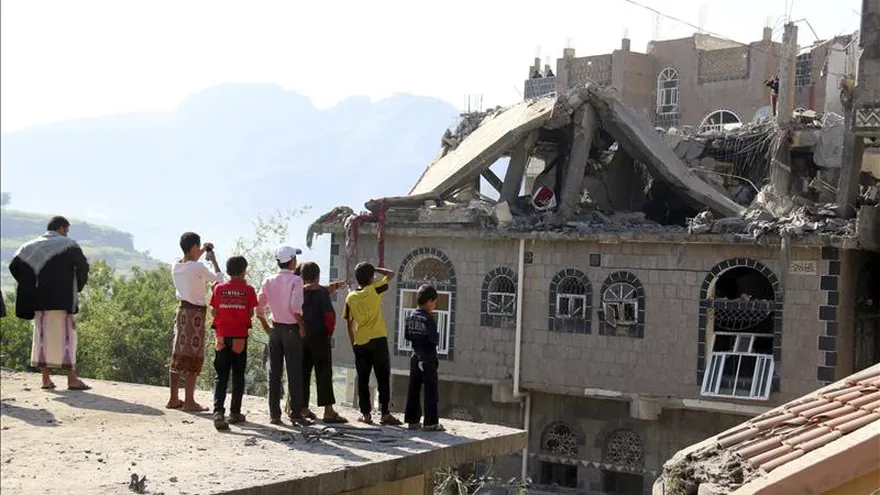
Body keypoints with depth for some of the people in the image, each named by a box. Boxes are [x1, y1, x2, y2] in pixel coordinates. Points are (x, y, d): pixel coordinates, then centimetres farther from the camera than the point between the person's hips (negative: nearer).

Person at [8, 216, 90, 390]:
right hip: (62, 300, -5)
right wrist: (77, 287, 1)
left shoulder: (31, 246, 11)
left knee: (42, 337, 9)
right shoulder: (68, 245, -4)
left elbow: (14, 266, 3)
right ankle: (72, 379, -3)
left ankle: (46, 379, 8)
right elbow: (83, 265, -15)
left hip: (39, 300, 5)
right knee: (65, 336, -1)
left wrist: (32, 289, 8)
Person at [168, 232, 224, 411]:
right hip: (196, 313, -7)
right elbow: (219, 279, -4)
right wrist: (213, 260, 9)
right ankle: (189, 401, -1)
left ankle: (174, 399, 16)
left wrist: (202, 252, 28)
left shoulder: (176, 266, 6)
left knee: (178, 355, 11)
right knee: (193, 357, -3)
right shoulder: (198, 267, -16)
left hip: (181, 310, 7)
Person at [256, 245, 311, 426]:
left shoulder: (269, 281, 5)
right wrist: (301, 326, -11)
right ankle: (296, 414, -1)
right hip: (291, 329, -5)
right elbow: (295, 307, -22)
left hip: (275, 329, 5)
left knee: (274, 373, 7)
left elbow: (258, 307, 5)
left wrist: (266, 326, 14)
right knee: (294, 373, -1)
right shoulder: (295, 280, -11)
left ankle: (274, 414, 8)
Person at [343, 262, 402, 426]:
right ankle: (385, 413, -4)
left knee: (363, 380, 8)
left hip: (360, 343, 3)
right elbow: (390, 274, 4)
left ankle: (366, 414, 7)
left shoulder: (350, 297, 6)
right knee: (383, 378, 0)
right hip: (378, 340, -3)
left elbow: (349, 323, 9)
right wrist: (375, 269, 13)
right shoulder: (374, 290, -5)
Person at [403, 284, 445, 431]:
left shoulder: (411, 316, 4)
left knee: (413, 390, 10)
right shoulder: (429, 318, -17)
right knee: (430, 391, -1)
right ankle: (431, 422, 0)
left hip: (415, 357, 7)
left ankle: (412, 420, 14)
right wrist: (437, 337, -4)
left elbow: (406, 335, 8)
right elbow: (434, 339, -21)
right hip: (428, 358, -7)